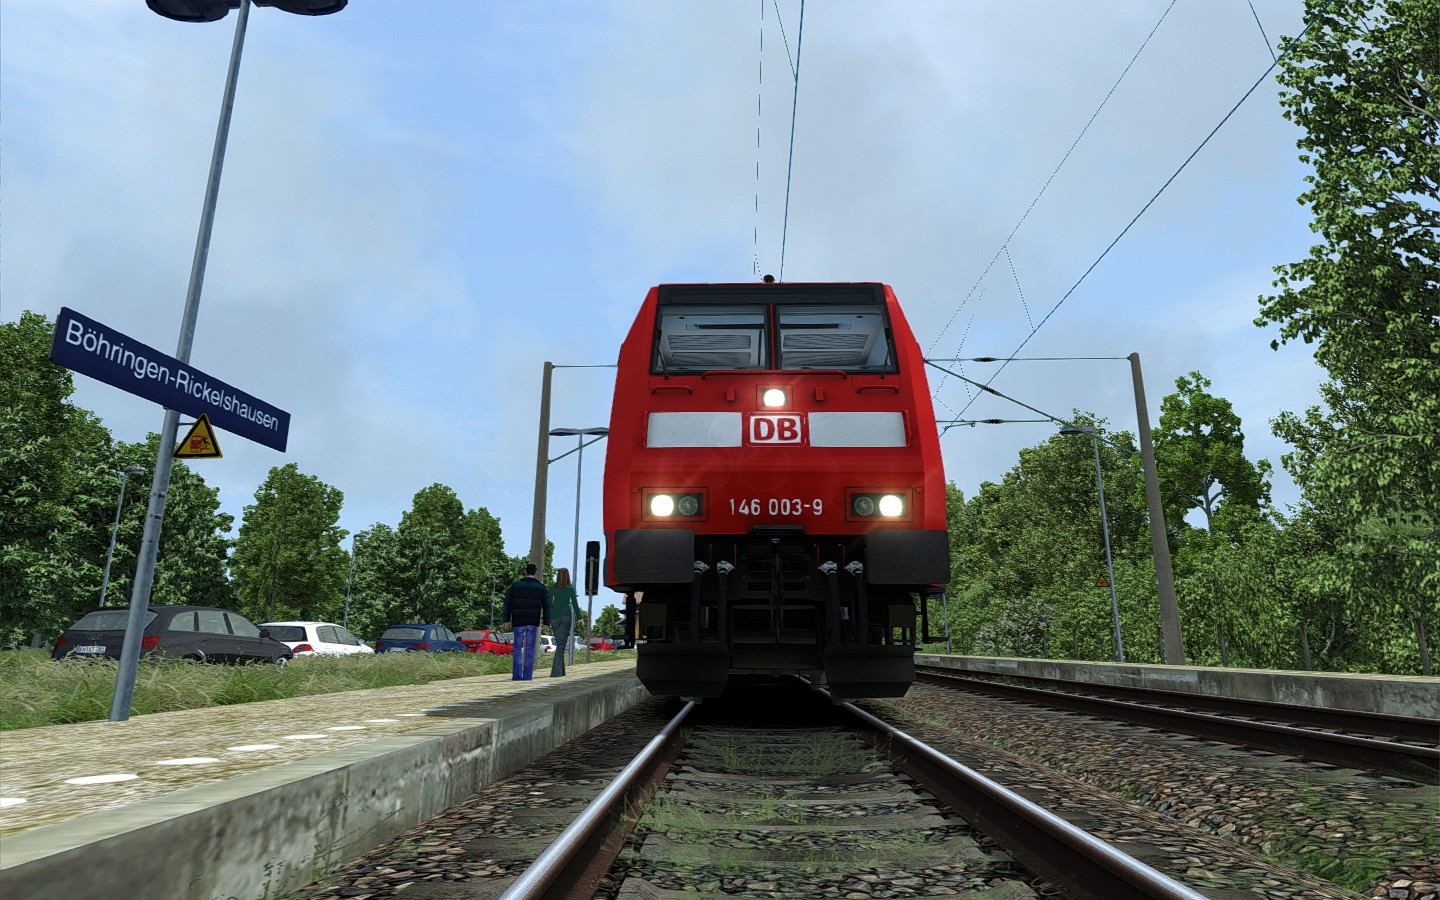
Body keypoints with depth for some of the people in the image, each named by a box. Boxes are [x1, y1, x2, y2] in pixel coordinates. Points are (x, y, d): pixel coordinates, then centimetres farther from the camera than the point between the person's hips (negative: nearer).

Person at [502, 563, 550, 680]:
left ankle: (516, 675, 0)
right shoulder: (541, 588, 2)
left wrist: (506, 620, 2)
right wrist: (546, 623, 2)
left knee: (518, 648, 7)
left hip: (518, 621, 0)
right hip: (533, 622, 0)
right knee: (530, 649, 3)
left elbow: (507, 603, 0)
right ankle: (527, 676, -1)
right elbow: (547, 606, -1)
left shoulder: (515, 586, 3)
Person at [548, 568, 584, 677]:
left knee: (559, 643, 14)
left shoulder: (552, 589, 4)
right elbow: (575, 603, -4)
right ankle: (556, 671, -15)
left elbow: (549, 604, 2)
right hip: (566, 617, -3)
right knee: (561, 644, -5)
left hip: (555, 618, 3)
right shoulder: (570, 588, -1)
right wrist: (579, 618, 2)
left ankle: (561, 670, 17)